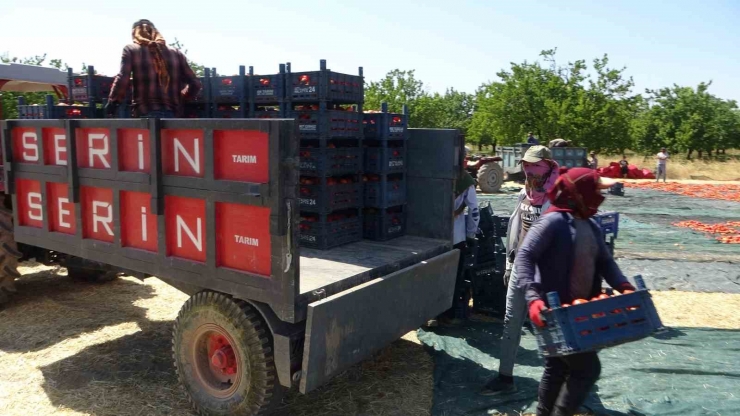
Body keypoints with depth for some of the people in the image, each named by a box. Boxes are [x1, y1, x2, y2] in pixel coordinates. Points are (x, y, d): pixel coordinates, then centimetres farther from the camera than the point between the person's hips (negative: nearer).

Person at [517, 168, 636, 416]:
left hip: (578, 310, 9)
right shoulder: (554, 221, -18)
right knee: (587, 367, -5)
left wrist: (624, 287, -6)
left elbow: (604, 261, 13)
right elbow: (524, 256, -24)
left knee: (558, 368, 18)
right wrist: (533, 297, -35)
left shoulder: (591, 226, 10)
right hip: (554, 311, -9)